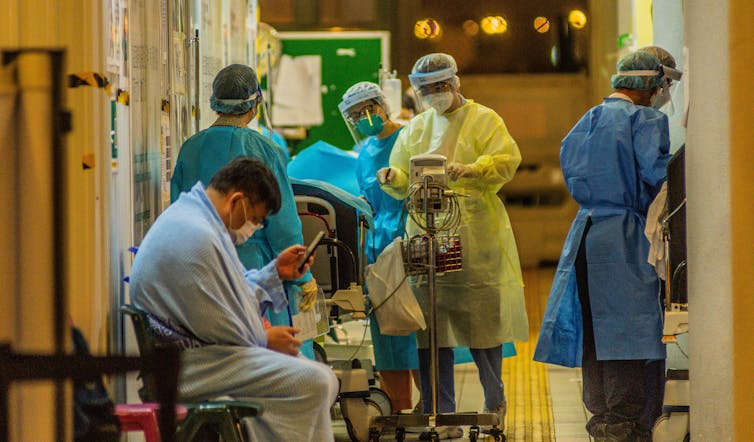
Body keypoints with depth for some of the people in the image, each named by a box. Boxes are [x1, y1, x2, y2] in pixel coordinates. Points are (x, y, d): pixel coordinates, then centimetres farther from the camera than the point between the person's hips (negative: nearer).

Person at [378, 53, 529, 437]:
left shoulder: (483, 120, 7)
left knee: (481, 316, -1)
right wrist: (393, 178, -5)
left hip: (475, 236, -3)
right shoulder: (416, 128, 19)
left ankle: (495, 404, 16)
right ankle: (440, 414, 2)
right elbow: (404, 183, 18)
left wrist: (469, 170, -23)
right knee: (430, 324, -2)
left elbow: (508, 159, -8)